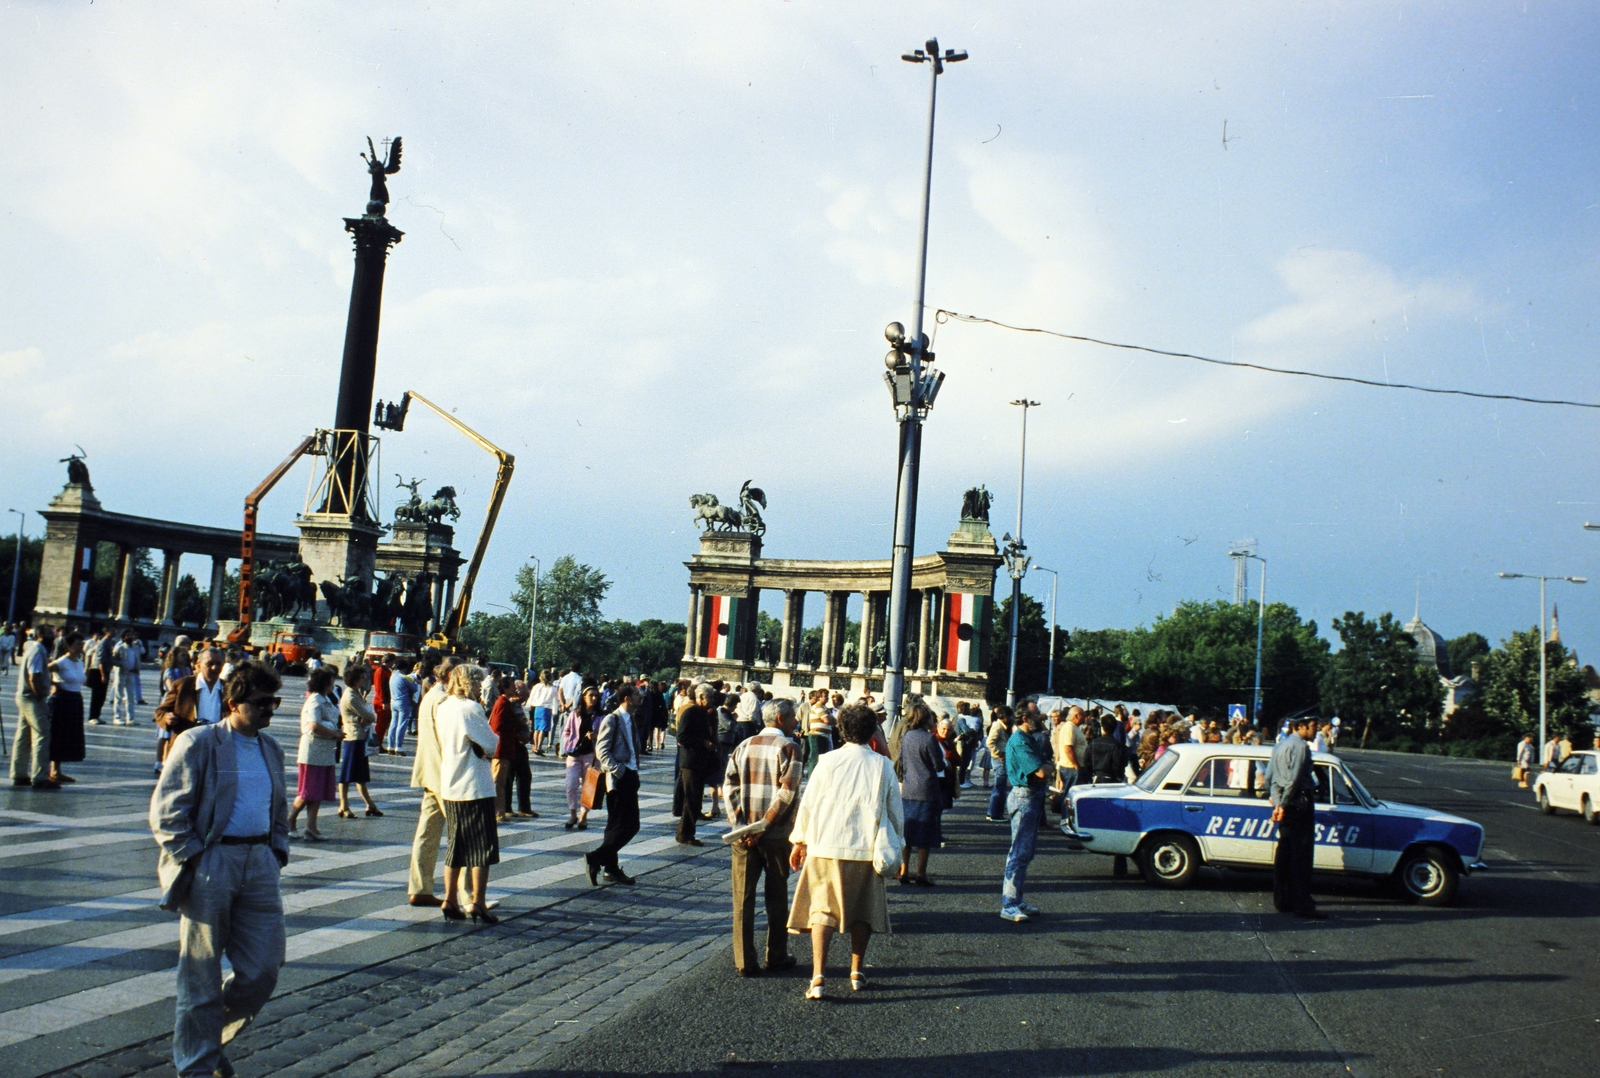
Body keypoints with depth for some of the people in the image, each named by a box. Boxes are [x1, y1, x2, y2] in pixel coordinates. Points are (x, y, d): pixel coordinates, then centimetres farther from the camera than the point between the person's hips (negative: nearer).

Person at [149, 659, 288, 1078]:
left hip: (259, 863, 6)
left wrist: (278, 851, 12)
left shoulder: (270, 748, 13)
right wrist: (195, 859, -12)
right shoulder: (197, 743, -7)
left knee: (264, 968, 3)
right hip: (210, 864, -6)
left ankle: (215, 1034, 28)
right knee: (201, 974, 6)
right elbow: (166, 812, -9)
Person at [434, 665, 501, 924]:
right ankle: (477, 904, -1)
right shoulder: (471, 708, -15)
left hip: (449, 787, 8)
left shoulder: (442, 708, 9)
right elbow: (491, 744, -12)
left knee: (456, 846, 15)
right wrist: (486, 748, 9)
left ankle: (450, 901, 16)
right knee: (483, 847, 0)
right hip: (475, 787, -8)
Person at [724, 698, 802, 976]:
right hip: (776, 835, -3)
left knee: (743, 897, 7)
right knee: (777, 896, 12)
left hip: (743, 833, 3)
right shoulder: (788, 748, -7)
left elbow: (729, 786, 0)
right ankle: (777, 957, 21)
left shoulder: (744, 746, 8)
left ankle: (744, 961, 7)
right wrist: (763, 827, -15)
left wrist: (740, 824, -7)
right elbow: (788, 793, -17)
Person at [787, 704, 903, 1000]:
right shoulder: (883, 765, 1)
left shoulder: (829, 761, -2)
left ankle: (818, 975, -8)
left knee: (822, 909, 2)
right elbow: (895, 809, 7)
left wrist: (799, 842, 11)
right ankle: (857, 972, 22)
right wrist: (894, 844, 20)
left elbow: (808, 803, 1)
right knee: (863, 911, 15)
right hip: (867, 849, 1)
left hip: (827, 846, -1)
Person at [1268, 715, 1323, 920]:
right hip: (1300, 802, -9)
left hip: (1286, 804, 9)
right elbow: (1294, 779, -19)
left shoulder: (1280, 745, 15)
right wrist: (1283, 805, -16)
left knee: (1284, 853, 12)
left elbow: (1269, 776, 16)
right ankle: (1302, 905, -6)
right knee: (1302, 855, -7)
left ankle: (1282, 901, 17)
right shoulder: (1301, 747, -13)